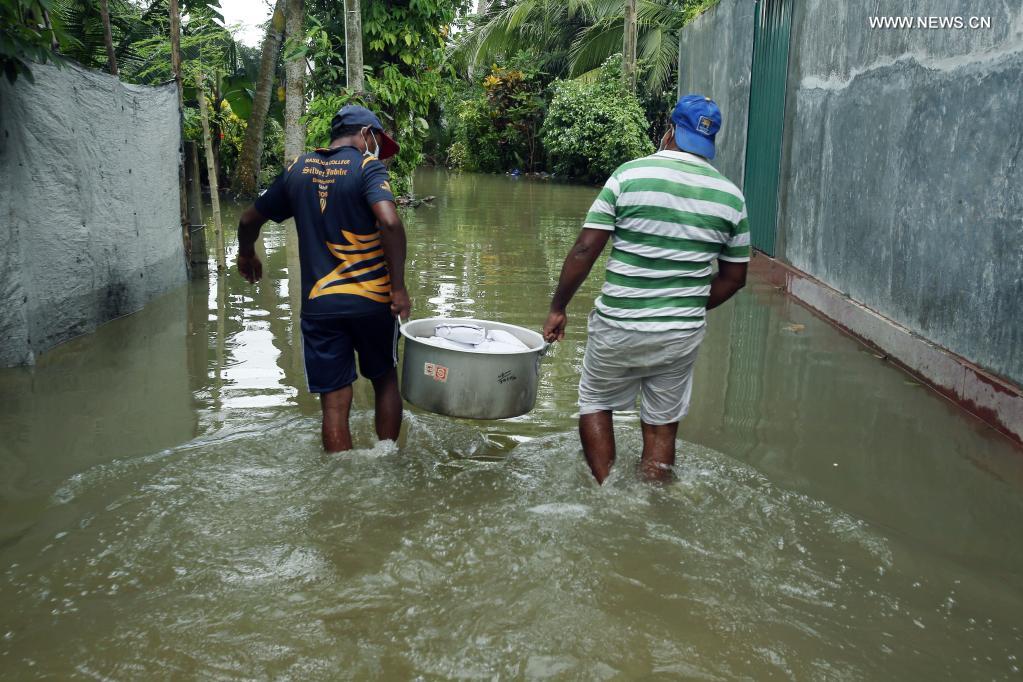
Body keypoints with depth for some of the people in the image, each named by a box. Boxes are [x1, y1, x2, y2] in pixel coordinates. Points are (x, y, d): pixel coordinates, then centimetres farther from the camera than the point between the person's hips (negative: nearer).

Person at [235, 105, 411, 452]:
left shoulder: (297, 169, 10)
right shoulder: (367, 166, -4)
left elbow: (250, 219, 19)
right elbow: (389, 222, -22)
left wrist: (246, 255, 38)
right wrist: (398, 286, -16)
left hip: (318, 304, 2)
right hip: (371, 299, -2)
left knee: (335, 403, 5)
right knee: (385, 380, 20)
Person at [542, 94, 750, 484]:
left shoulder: (630, 175, -8)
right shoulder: (731, 197, 3)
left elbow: (584, 251, -11)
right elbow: (733, 278, 9)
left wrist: (558, 309, -1)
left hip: (619, 327, -2)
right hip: (684, 334, 3)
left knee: (595, 403, 19)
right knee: (662, 426, 15)